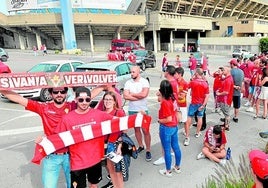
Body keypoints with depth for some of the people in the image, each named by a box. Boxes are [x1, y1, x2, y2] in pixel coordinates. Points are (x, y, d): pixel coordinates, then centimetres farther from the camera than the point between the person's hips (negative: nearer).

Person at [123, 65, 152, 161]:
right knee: (136, 129, 16)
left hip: (143, 110, -4)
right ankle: (140, 146, 34)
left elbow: (144, 94, -22)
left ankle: (148, 150, 11)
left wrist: (131, 94, -11)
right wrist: (139, 96, -15)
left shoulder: (144, 81, -8)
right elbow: (125, 96, -11)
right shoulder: (128, 82, 0)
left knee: (145, 131, 0)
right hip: (132, 110, 4)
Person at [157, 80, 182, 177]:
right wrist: (160, 97, 6)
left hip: (166, 128, -8)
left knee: (167, 150, 8)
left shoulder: (165, 102, -25)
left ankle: (168, 171, 23)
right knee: (176, 147, 19)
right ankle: (177, 167, 37)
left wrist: (160, 120, -9)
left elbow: (169, 119, -25)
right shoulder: (173, 98, -1)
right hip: (174, 127, 8)